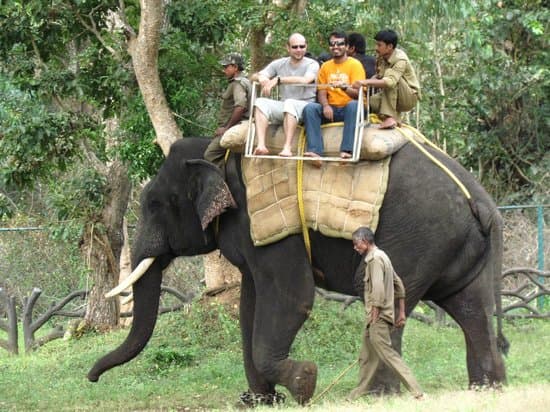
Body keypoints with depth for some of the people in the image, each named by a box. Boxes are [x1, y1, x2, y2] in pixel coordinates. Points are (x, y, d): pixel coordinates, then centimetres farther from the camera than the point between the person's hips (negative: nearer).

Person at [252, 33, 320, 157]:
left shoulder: (312, 64, -2)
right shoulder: (279, 64, 12)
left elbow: (305, 80, -24)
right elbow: (255, 76, 10)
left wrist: (278, 80, -26)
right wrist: (261, 78, -16)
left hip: (305, 106, -5)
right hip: (283, 107, 5)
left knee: (289, 103, -37)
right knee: (260, 102, -20)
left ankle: (287, 147, -44)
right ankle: (261, 146, -33)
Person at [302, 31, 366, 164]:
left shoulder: (354, 64, -1)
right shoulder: (325, 66, 13)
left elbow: (357, 93, -12)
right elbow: (321, 92, 7)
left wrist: (343, 87, -33)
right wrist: (325, 106, -15)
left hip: (349, 108, -4)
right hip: (331, 109, 4)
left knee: (353, 105, -37)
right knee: (310, 108, -24)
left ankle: (347, 150, -45)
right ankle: (315, 151, -36)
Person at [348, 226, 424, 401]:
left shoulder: (375, 259, -13)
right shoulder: (382, 257, 18)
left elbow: (378, 290, -22)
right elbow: (399, 285, 21)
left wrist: (374, 318, -21)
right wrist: (401, 312, 20)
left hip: (378, 316, -10)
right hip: (376, 317, 10)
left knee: (387, 353, -12)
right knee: (367, 357, 13)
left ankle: (416, 392, -17)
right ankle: (358, 395, 18)